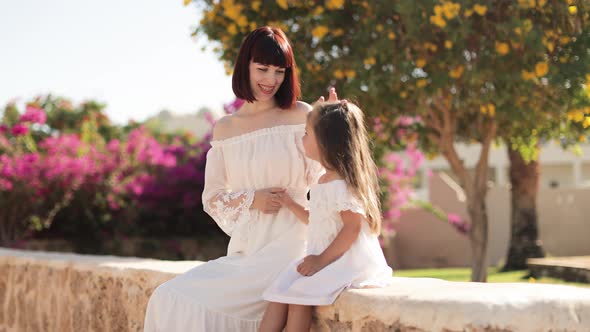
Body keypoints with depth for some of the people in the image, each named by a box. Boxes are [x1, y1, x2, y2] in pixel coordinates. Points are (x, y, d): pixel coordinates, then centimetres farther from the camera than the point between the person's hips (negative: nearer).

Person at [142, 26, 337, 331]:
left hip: (287, 246, -4)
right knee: (170, 299, -13)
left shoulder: (300, 115, 1)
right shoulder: (224, 129, 10)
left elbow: (319, 179, -4)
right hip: (244, 250, 4)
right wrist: (251, 200, -9)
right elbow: (211, 197, 10)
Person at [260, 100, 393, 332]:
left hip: (349, 261, -9)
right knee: (280, 290, -4)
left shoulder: (343, 184, -15)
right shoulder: (323, 181, 15)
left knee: (299, 294, -21)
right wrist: (290, 204, 22)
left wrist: (322, 260, -21)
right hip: (323, 259, 9)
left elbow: (352, 227, -21)